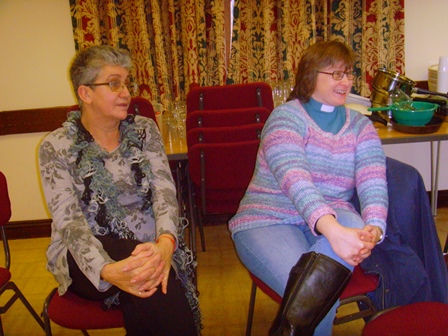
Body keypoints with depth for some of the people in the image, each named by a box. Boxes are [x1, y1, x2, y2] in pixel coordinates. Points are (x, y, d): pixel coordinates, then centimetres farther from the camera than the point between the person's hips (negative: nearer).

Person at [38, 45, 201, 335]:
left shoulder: (144, 130, 5)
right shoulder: (56, 147, -4)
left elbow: (164, 191, -7)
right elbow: (69, 222, -14)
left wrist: (166, 242, -30)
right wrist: (107, 271, -35)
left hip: (147, 248, 2)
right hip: (86, 256, -2)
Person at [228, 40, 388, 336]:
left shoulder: (360, 126, 10)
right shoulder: (286, 116, -5)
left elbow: (373, 182, -6)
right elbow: (294, 179, -23)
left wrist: (374, 228, -29)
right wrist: (333, 231, -38)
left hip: (334, 220, 4)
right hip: (269, 221, -4)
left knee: (354, 225, -33)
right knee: (319, 298, -31)